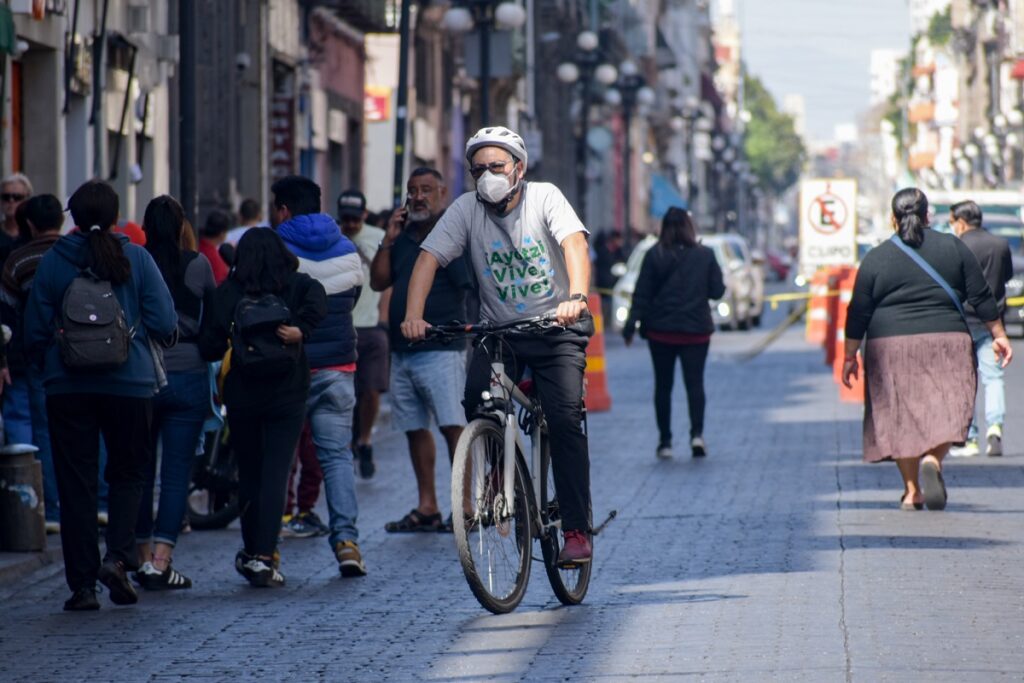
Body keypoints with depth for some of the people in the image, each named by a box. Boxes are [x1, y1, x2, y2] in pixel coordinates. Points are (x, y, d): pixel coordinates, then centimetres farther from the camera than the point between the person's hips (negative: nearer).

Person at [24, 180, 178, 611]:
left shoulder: (53, 261, 0)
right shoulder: (136, 259, -3)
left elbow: (34, 330, 1)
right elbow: (164, 323, -5)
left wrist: (45, 369, 18)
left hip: (67, 386, 1)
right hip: (130, 383, 0)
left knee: (75, 482, 4)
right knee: (128, 473, 14)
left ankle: (82, 583, 2)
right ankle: (118, 556, -7)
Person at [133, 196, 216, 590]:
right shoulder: (198, 265, -3)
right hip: (188, 376, -1)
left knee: (140, 471, 12)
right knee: (177, 473, 1)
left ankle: (144, 558, 14)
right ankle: (161, 563, -6)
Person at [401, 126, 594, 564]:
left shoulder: (545, 198, -10)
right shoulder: (467, 209, -4)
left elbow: (574, 243, -25)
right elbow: (429, 257, -13)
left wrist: (577, 296, -45)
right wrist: (413, 314, -31)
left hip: (556, 328, -2)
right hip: (498, 330, 2)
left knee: (565, 421, -14)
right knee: (478, 400, -22)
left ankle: (577, 529, -8)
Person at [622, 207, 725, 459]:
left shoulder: (654, 256, -4)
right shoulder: (705, 255, -2)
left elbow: (641, 294, -6)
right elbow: (717, 291, 0)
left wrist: (631, 326, -3)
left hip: (660, 331, 0)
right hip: (696, 330, 0)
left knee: (663, 385, 8)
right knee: (694, 382, 3)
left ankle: (665, 441, 7)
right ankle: (697, 433, -16)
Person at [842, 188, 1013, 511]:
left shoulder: (876, 258, 2)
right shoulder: (953, 248, 4)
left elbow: (858, 313, 2)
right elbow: (981, 297, 6)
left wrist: (850, 356, 9)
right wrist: (998, 335, 15)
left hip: (890, 347, 0)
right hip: (947, 341, 0)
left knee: (901, 416, 9)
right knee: (945, 410, 3)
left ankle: (912, 491, 7)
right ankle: (933, 460, -26)